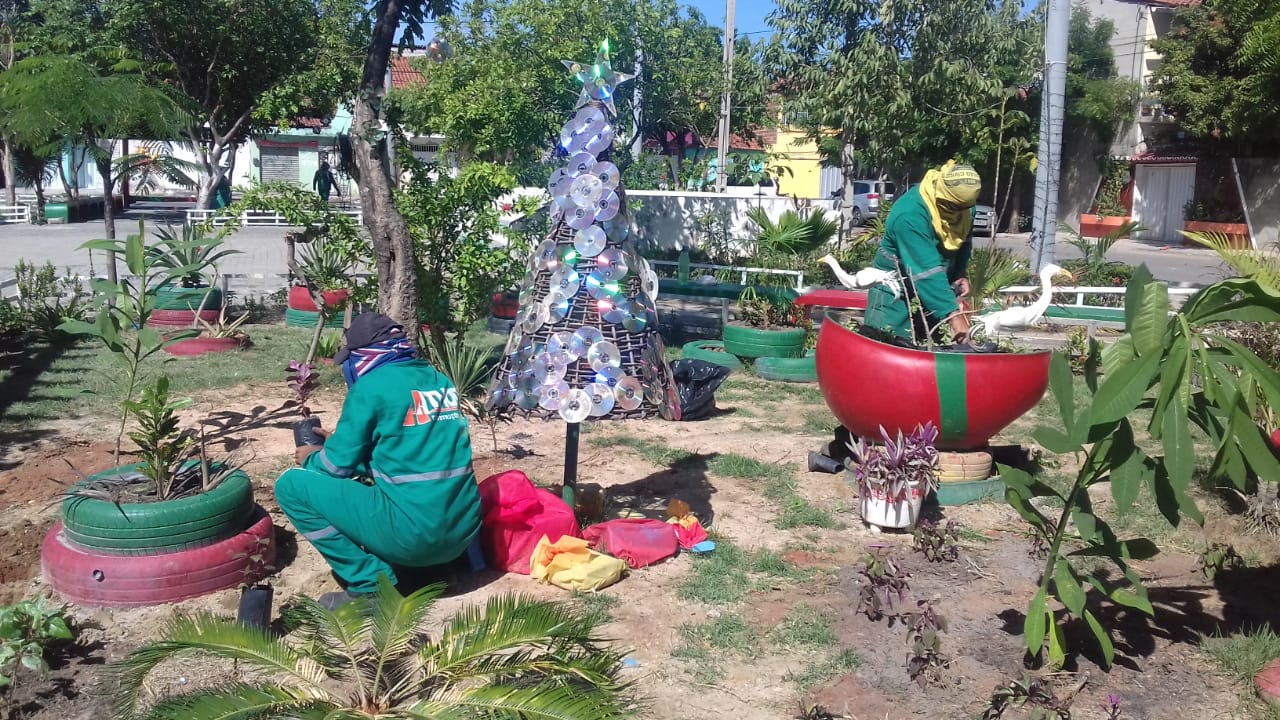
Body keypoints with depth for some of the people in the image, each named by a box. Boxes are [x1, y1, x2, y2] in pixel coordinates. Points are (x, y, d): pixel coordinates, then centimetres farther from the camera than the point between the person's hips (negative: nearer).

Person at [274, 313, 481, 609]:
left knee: (292, 485, 1)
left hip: (413, 535, -8)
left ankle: (371, 586, 0)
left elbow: (338, 464, -2)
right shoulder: (439, 380, 13)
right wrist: (340, 441, 30)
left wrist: (311, 458, 21)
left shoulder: (371, 386, -8)